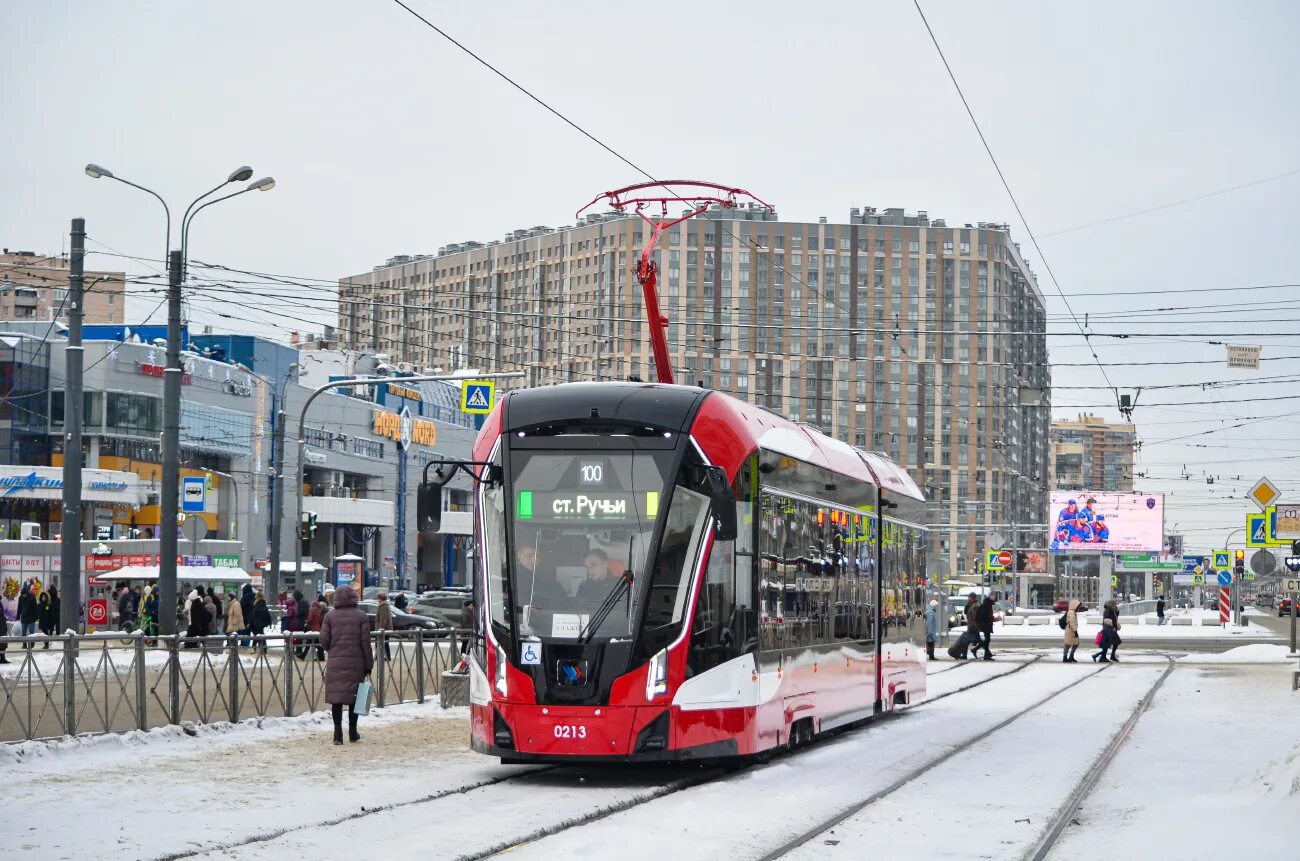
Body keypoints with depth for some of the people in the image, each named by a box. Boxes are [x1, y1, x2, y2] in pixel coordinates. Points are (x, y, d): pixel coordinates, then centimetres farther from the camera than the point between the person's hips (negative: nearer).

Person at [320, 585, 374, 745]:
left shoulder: (330, 616, 0)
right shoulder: (361, 616, -2)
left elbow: (324, 641, -2)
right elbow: (366, 642, -4)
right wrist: (369, 664, 3)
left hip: (335, 663, 0)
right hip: (356, 663, 0)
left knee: (336, 697, 3)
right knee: (354, 696, 10)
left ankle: (338, 734, -1)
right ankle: (352, 732, 17)